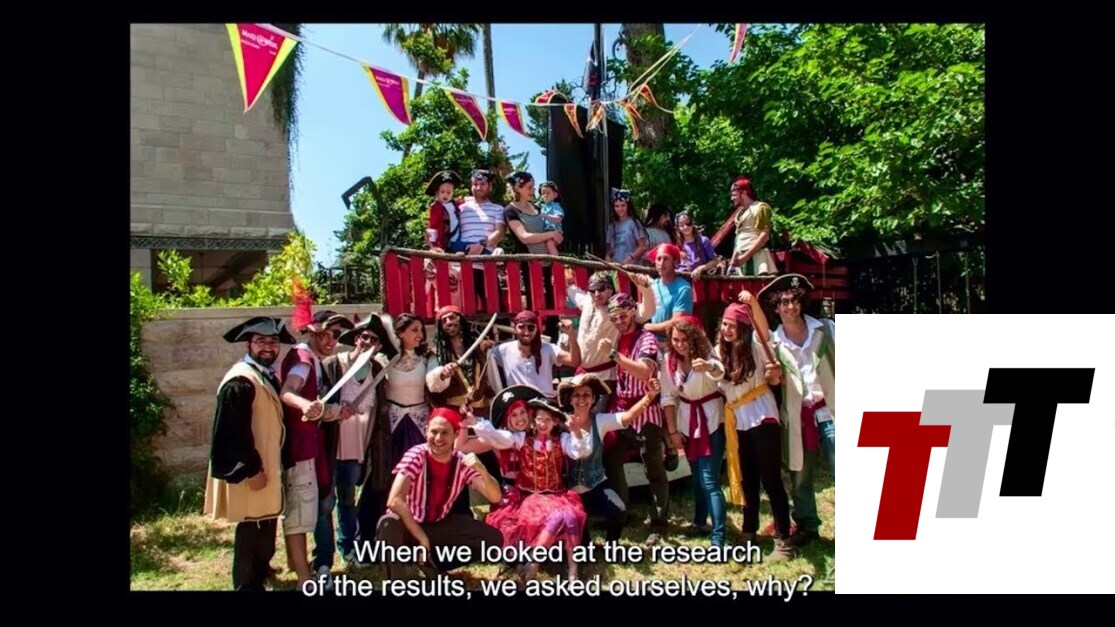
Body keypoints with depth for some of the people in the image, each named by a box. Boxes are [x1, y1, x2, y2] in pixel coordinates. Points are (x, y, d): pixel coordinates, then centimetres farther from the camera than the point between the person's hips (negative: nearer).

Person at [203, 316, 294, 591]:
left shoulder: (268, 376, 10)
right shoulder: (240, 381, -20)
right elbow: (233, 432, -23)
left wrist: (266, 465, 16)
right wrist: (250, 469, -21)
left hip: (266, 464, 10)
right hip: (249, 469, -10)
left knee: (266, 523, 21)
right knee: (252, 527, 0)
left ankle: (260, 571, 38)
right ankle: (248, 583, 13)